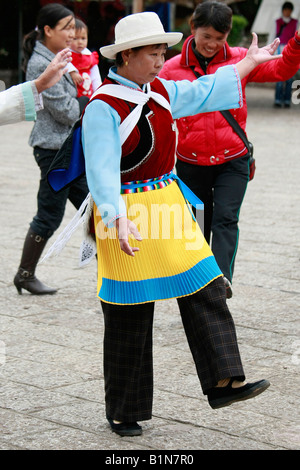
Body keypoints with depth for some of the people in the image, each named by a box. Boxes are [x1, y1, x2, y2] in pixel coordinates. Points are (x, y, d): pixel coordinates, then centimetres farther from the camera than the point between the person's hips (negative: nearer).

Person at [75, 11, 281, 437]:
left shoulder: (160, 91, 7)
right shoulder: (103, 107, -17)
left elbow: (203, 93, 24)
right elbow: (102, 170, -25)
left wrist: (249, 63, 30)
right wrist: (118, 221, -37)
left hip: (168, 203, 8)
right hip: (127, 214, -7)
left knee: (205, 292, -1)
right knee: (129, 321, 2)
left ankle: (222, 382, 1)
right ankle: (123, 413, 14)